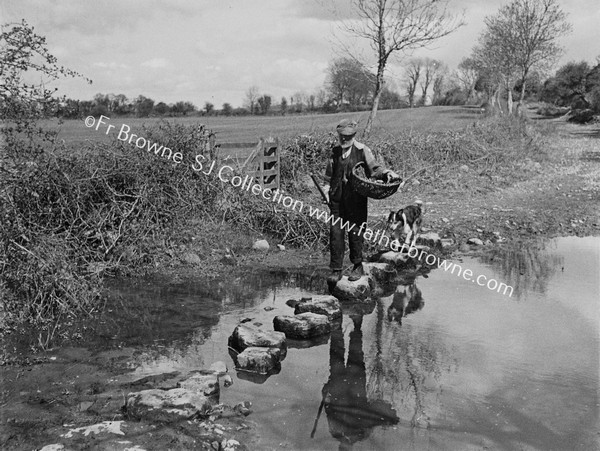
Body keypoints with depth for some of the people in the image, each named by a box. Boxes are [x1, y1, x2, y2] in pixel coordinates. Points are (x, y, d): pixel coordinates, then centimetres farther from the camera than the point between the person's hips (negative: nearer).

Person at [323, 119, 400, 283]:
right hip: (337, 198, 3)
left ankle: (357, 266, 20)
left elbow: (374, 168, -6)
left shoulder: (362, 150, -1)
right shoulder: (335, 151, 12)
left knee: (355, 232, 1)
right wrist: (327, 189, 10)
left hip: (356, 198, -3)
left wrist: (387, 172, -24)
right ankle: (336, 270, 9)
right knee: (335, 232, 1)